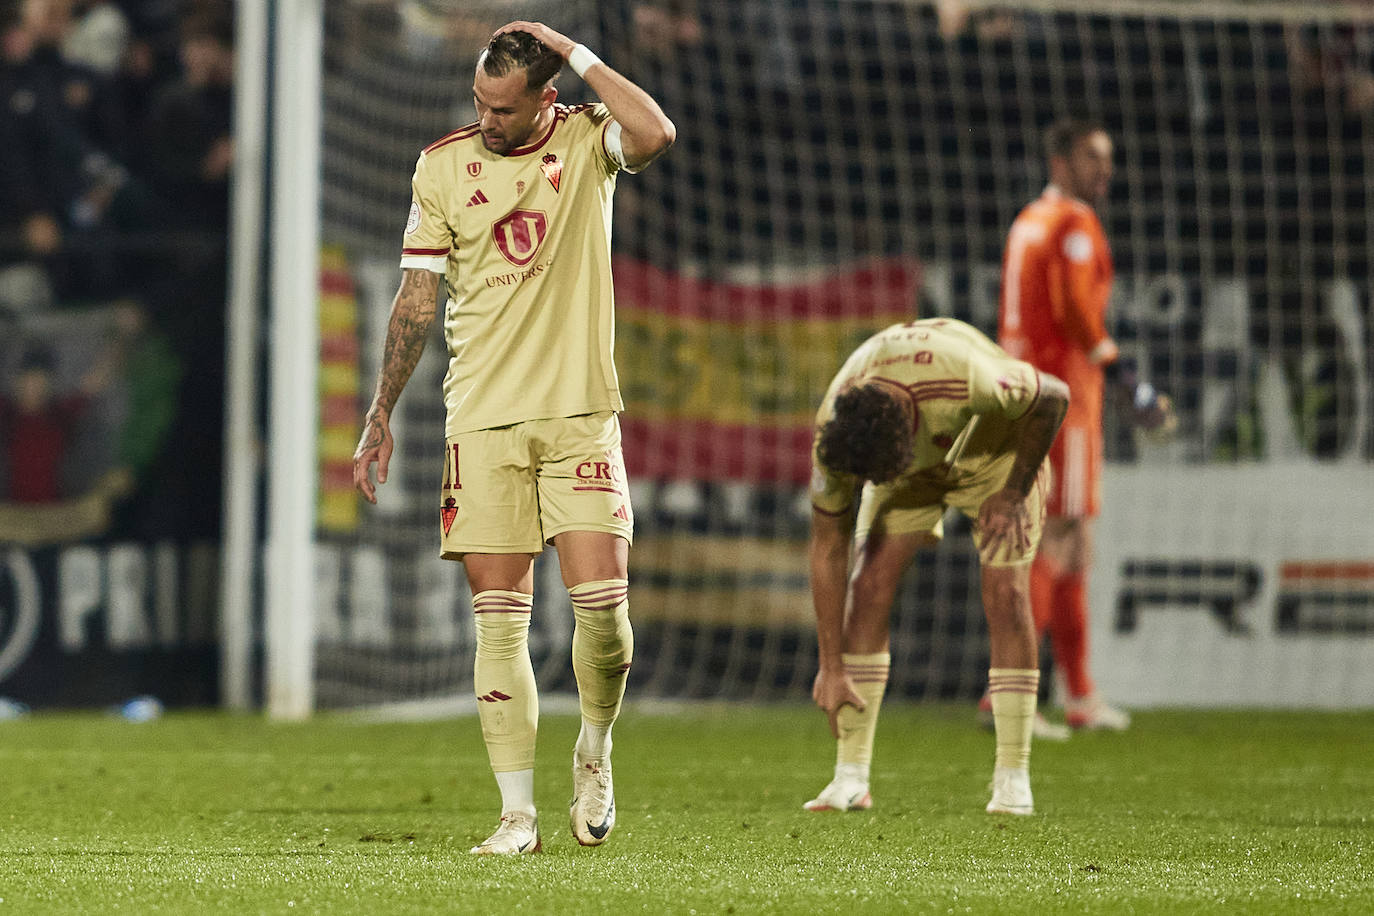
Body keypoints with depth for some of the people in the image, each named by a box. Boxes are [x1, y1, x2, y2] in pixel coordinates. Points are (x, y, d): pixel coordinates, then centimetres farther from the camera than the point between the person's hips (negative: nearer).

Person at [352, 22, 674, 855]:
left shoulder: (587, 142, 1)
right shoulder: (443, 166, 6)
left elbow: (655, 135, -24)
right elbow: (417, 299, 10)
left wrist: (577, 55, -14)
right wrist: (381, 417, 8)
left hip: (579, 412, -1)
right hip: (482, 419, 1)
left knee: (602, 602, -9)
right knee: (500, 620, -3)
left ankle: (595, 753, 19)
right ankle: (519, 815, 0)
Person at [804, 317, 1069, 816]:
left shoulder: (966, 381, -45)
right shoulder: (832, 436, -31)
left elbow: (1054, 396, -24)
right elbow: (827, 549, -19)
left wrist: (1015, 490, -17)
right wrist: (831, 669, -16)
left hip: (998, 445, -2)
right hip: (915, 462, 3)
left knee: (1006, 596, -15)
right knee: (868, 585, -12)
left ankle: (1013, 780, -7)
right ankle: (851, 779, -6)